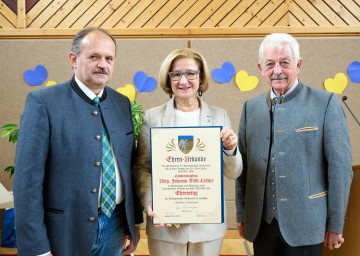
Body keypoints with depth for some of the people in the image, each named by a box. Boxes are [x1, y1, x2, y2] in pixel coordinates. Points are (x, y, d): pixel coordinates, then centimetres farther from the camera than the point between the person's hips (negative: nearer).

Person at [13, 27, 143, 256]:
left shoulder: (123, 104, 6)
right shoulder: (43, 102, -11)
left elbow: (129, 167, 10)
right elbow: (28, 178, -13)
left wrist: (135, 221, 10)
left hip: (115, 228, 5)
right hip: (65, 231, -4)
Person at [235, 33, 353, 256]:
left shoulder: (326, 103, -5)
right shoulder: (251, 108, 7)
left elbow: (340, 168, -6)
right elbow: (243, 165, 10)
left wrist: (335, 225, -6)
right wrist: (242, 215, 10)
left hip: (304, 224, -3)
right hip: (261, 222, 4)